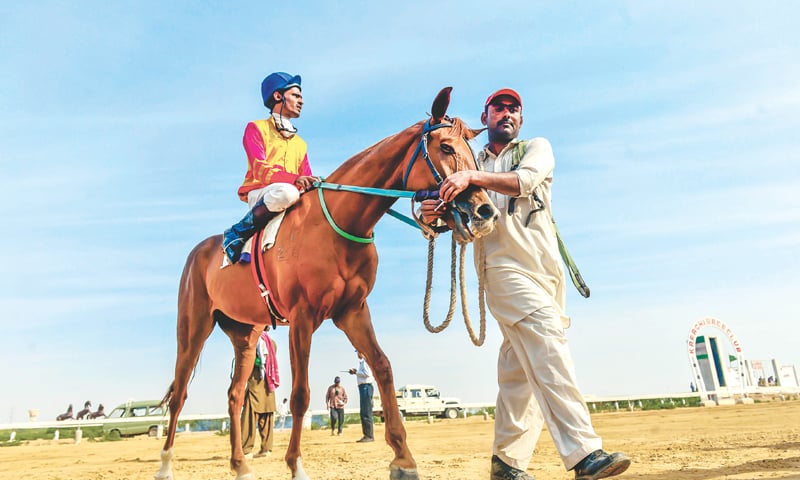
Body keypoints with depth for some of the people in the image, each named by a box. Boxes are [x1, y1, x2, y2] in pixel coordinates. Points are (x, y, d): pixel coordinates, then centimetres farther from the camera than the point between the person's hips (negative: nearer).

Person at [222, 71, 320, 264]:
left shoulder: (300, 143, 26)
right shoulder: (256, 129, 8)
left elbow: (307, 179, 17)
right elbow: (260, 169, -9)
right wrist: (294, 179, -26)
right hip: (258, 194, -5)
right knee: (287, 192, -38)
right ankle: (237, 233, -19)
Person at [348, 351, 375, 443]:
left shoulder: (366, 360, -10)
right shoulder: (362, 361, 20)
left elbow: (367, 373, -21)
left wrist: (356, 372, -11)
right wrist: (356, 372, 11)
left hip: (366, 386, -11)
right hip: (363, 387, 11)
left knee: (367, 412, -10)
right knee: (363, 412, 13)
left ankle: (370, 436, -8)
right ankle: (366, 435, 18)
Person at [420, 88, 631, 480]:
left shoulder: (537, 148, 18)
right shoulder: (470, 164, 22)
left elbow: (524, 180, -7)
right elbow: (457, 217, 12)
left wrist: (475, 177, -23)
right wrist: (435, 216, -12)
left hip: (546, 267, 2)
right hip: (504, 268, -1)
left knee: (521, 368, 3)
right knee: (549, 354, -19)